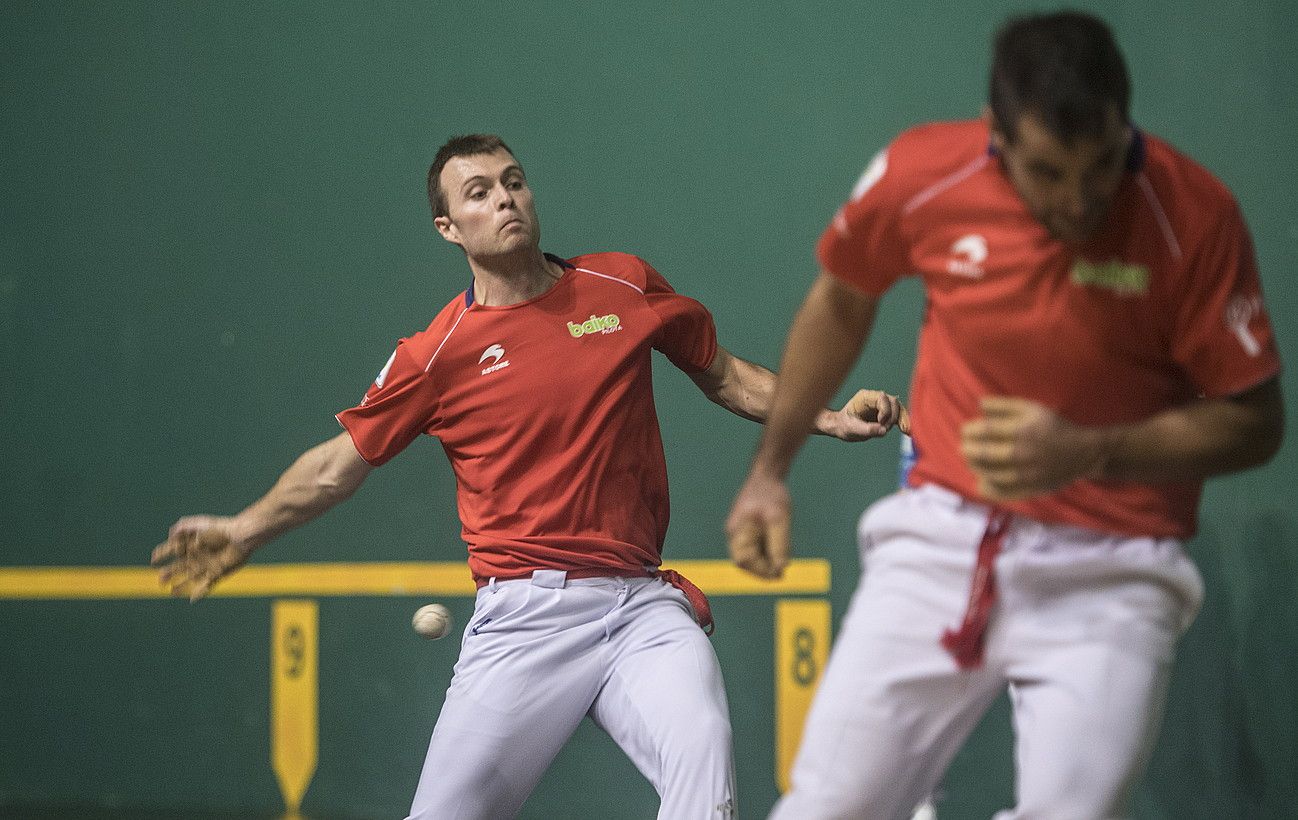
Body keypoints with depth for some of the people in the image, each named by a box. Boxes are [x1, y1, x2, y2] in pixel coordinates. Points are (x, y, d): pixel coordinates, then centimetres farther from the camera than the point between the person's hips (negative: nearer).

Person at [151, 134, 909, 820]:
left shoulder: (625, 287, 8)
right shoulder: (440, 353, 2)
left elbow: (723, 374, 20)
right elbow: (345, 459, 13)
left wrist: (827, 418, 10)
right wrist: (246, 531, 11)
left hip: (642, 604, 1)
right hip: (526, 617, -1)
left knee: (702, 750, -27)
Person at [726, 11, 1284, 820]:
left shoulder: (1194, 215, -15)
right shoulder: (920, 176, -8)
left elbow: (1254, 423, -6)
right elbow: (842, 301, 15)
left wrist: (1088, 454, -20)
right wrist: (769, 469, 20)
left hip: (1110, 576, -2)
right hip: (941, 538, 2)